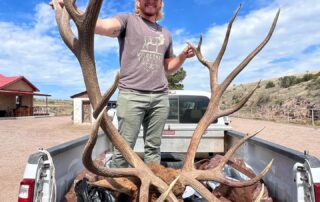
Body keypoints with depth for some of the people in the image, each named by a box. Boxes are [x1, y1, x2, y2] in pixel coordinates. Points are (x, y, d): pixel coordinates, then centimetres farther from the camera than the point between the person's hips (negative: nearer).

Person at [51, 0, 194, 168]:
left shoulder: (166, 34, 23)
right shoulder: (128, 20, 8)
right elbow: (102, 26, -13)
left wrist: (183, 56, 9)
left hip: (160, 97, 5)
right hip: (131, 95, -4)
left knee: (153, 147, 8)